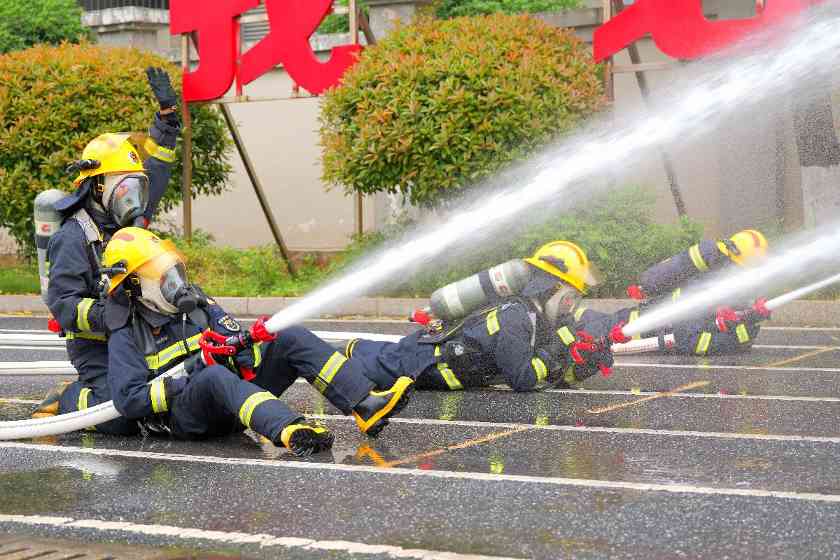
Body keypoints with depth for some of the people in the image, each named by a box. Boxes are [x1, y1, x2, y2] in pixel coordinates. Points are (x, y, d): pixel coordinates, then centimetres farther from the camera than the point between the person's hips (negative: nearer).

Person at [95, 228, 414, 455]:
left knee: (290, 339, -10)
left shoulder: (196, 304, 16)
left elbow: (240, 347, 13)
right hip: (184, 420, -6)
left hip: (233, 401, 6)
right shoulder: (127, 338, -1)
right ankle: (290, 433, -63)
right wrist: (190, 375, -18)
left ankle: (366, 406, -24)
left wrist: (250, 341, -13)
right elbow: (128, 400, -14)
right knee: (214, 376, -39)